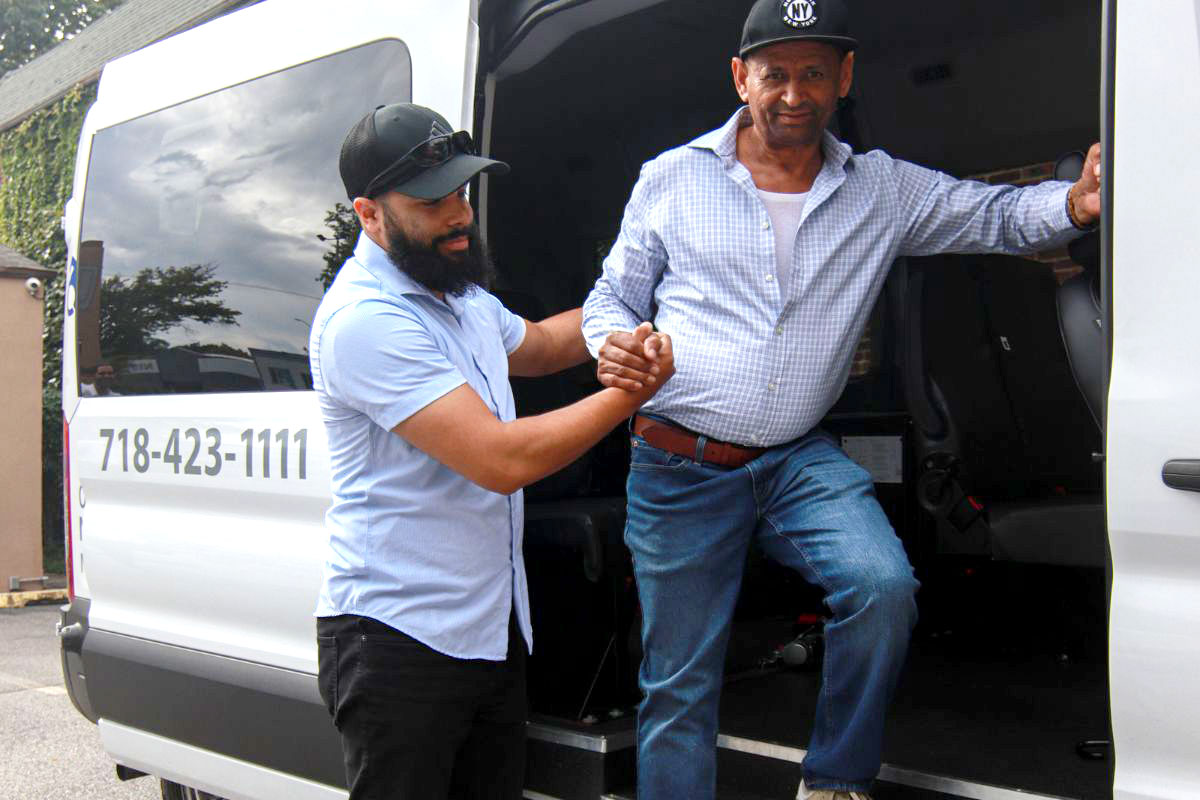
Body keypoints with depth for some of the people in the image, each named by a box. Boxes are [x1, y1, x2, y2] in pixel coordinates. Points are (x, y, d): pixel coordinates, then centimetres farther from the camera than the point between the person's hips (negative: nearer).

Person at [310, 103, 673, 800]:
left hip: (494, 627, 9)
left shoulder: (461, 291, 12)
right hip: (397, 638, -9)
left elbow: (535, 345, 34)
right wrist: (634, 389, -17)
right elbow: (503, 459, -26)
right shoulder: (366, 318, -20)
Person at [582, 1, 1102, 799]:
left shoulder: (884, 191, 6)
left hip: (801, 460, 1)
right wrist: (612, 342, -14)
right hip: (679, 469, 0)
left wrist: (1075, 201, -20)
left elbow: (999, 214, 3)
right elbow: (612, 296, 10)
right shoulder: (672, 178, 3)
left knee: (884, 586, -25)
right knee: (679, 687, 4)